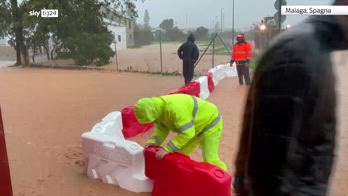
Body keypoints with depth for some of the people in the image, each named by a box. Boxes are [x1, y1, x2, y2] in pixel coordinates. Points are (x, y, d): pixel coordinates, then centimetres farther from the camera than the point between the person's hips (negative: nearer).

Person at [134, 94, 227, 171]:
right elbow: (162, 130, -2)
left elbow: (187, 133, -39)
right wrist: (151, 142, -19)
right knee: (180, 155, 11)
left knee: (210, 160, -10)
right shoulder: (158, 108, -11)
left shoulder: (175, 108, -40)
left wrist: (167, 149, -36)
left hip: (209, 123, -9)